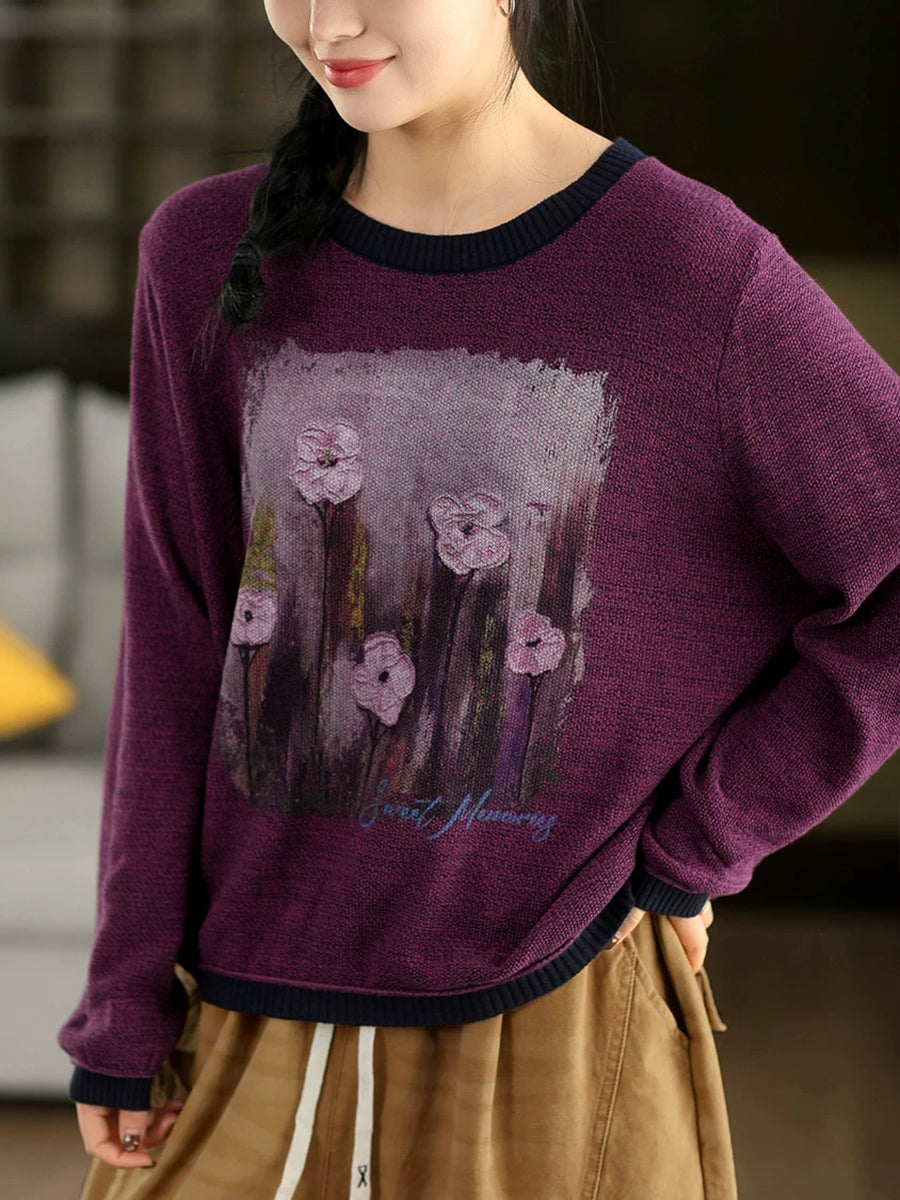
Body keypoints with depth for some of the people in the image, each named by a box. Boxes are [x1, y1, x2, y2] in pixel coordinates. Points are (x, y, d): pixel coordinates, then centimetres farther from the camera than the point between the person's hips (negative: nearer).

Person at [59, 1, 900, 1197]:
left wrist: (695, 846, -7)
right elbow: (176, 651, 1)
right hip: (256, 1019, 3)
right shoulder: (213, 257, -2)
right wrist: (125, 1019, 3)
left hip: (550, 1021, -2)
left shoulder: (700, 270, -12)